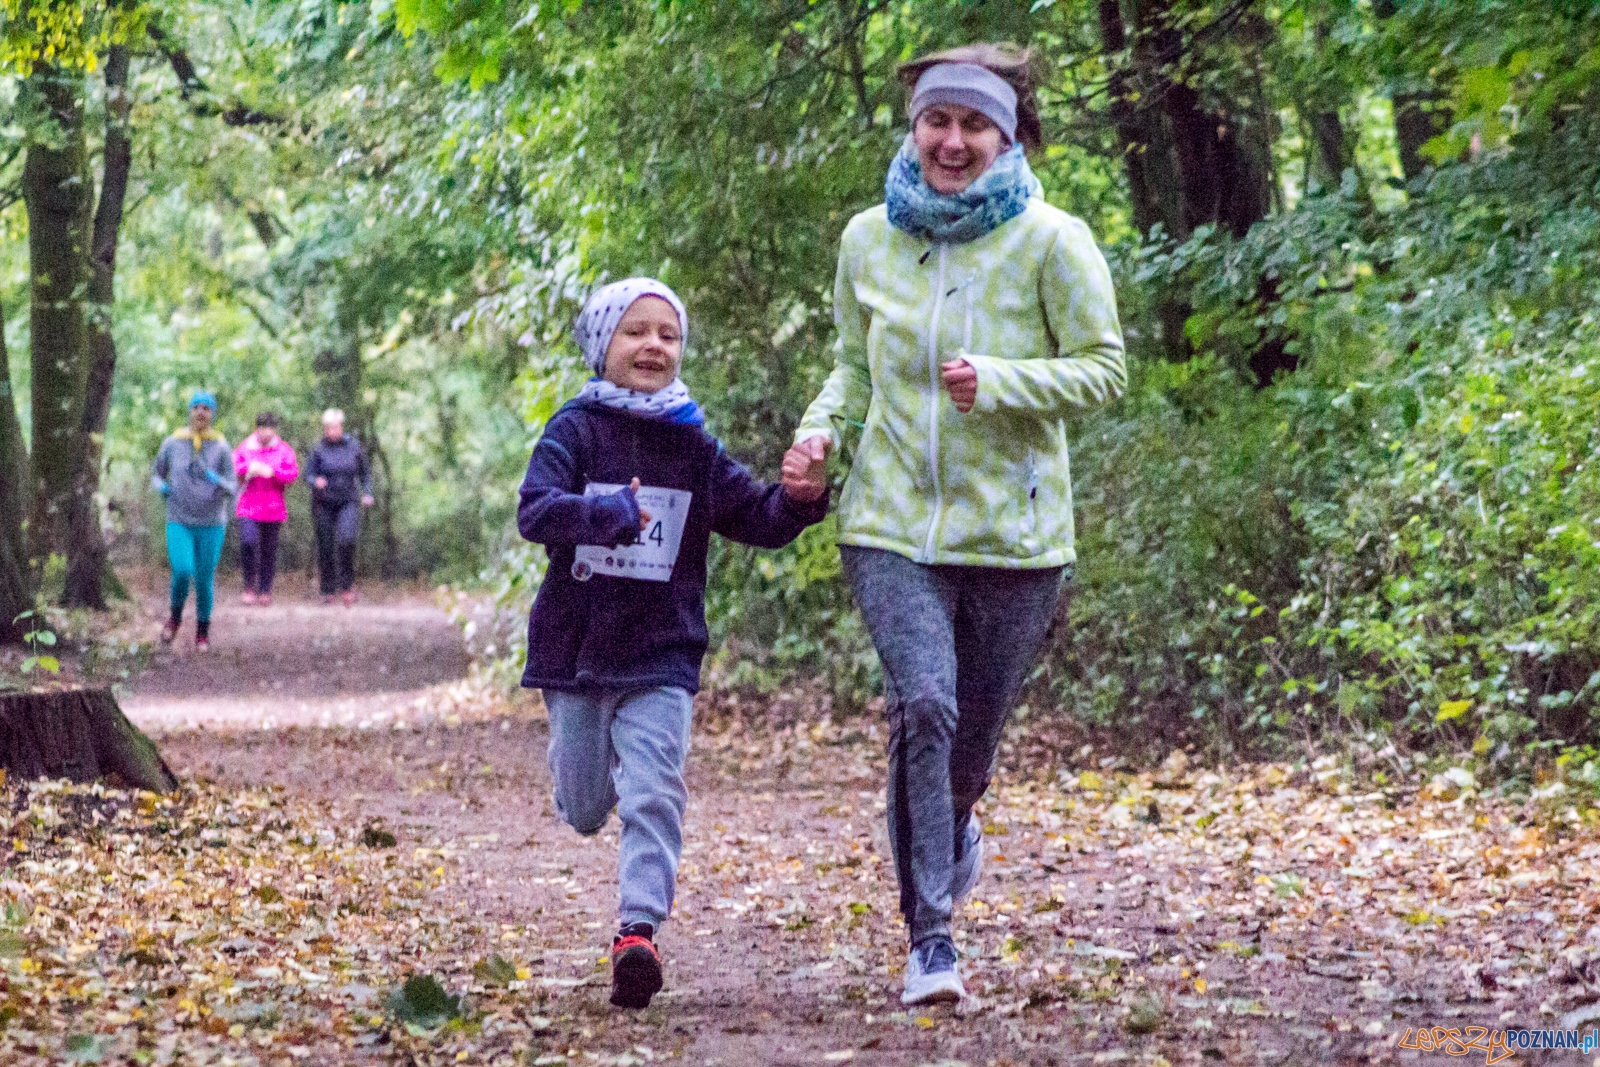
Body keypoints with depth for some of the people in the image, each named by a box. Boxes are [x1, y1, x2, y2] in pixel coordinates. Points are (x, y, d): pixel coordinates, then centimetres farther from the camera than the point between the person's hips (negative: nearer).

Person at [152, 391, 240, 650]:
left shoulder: (221, 448, -2)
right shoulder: (172, 444, 1)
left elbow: (232, 488, -3)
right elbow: (156, 475, 16)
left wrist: (218, 481, -24)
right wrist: (161, 486, -6)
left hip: (211, 524, 0)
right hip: (179, 522, 0)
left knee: (204, 579, 2)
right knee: (182, 571, -20)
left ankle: (203, 632, 24)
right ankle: (175, 616, 9)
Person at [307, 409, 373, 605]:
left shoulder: (353, 447, 3)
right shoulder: (319, 449, -1)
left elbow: (365, 472, 14)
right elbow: (309, 474, -4)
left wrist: (367, 493, 1)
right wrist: (316, 481, -26)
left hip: (348, 502, 0)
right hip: (324, 504, 0)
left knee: (346, 539, -22)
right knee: (325, 547, 1)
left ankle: (347, 585, -9)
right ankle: (328, 591, 14)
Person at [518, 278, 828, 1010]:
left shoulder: (694, 448, 5)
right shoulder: (578, 429, -4)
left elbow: (760, 522, 8)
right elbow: (533, 509, -18)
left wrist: (800, 498, -14)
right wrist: (605, 513, -36)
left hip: (660, 655, 1)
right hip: (577, 647, -1)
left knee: (654, 797, -14)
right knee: (585, 811, 13)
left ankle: (638, 932, -15)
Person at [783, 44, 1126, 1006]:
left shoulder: (1050, 241, -7)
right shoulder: (868, 240, 5)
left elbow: (1106, 367, -6)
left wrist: (998, 383, -21)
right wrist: (819, 428, -2)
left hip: (1012, 530, -1)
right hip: (894, 523, 1)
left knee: (974, 735, 11)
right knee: (923, 704, -20)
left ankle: (953, 827, 50)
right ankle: (931, 938, -14)